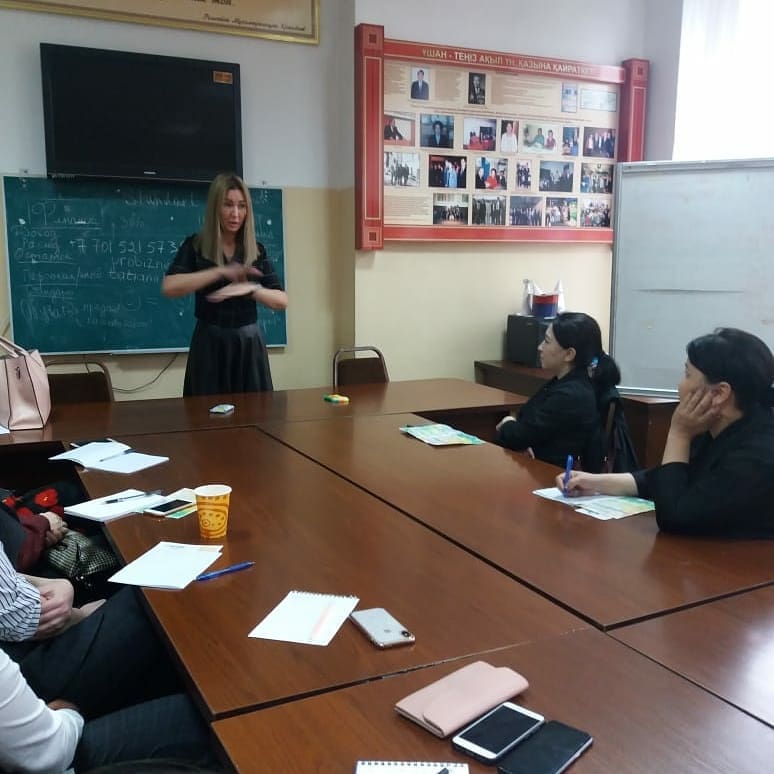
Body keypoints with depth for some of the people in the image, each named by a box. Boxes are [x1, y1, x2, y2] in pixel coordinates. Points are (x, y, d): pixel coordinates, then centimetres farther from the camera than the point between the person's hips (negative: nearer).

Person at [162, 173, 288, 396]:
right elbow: (168, 288, -17)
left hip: (249, 344, 2)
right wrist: (221, 272, -22)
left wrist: (251, 288, -20)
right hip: (209, 343, -2)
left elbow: (282, 300, 0)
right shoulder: (195, 245, -2)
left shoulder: (256, 250, 5)